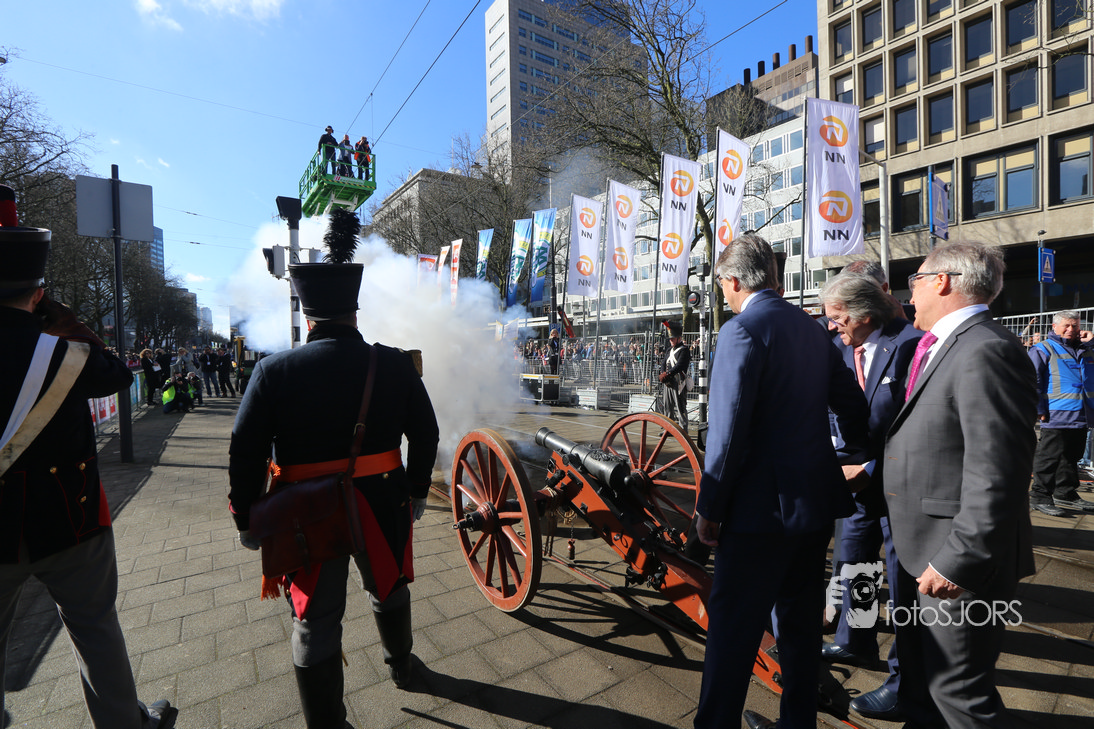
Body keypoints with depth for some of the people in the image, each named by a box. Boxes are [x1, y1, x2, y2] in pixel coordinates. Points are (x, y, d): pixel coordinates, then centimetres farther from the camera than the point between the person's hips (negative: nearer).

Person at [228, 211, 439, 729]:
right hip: (383, 505, 3)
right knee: (389, 591, 28)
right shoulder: (397, 364, -8)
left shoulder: (274, 371, -12)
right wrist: (417, 492, 11)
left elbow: (245, 454, -9)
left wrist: (246, 520, 4)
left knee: (315, 623, 16)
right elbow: (425, 434, -2)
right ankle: (399, 666, 53)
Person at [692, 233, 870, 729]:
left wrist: (709, 508, -14)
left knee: (733, 628, 6)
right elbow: (853, 405, 15)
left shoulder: (742, 331, -16)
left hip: (764, 506, -8)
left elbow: (728, 430, -22)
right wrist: (859, 464, 29)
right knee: (801, 620, 22)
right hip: (817, 501, 9)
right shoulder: (812, 329, 9)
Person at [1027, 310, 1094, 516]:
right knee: (1049, 457, -5)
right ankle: (1039, 497, 1)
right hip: (1056, 415, -7)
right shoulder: (1043, 349, -3)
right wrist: (1039, 409, -15)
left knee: (1072, 456, 15)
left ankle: (1066, 494, 26)